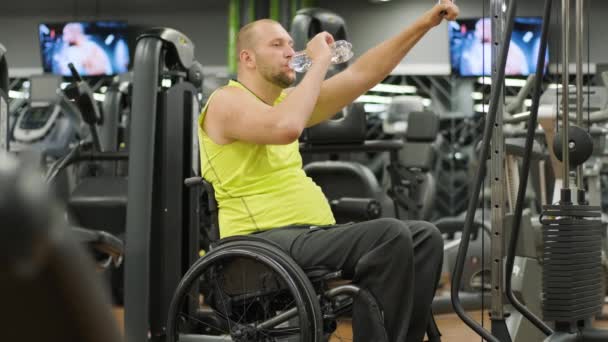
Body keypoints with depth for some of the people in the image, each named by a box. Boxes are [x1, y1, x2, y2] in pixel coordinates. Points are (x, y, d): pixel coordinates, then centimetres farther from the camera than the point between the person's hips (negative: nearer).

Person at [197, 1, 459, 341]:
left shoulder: (285, 98, 19)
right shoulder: (227, 101, -7)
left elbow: (362, 74, 16)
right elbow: (285, 128, -28)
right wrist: (319, 61, -16)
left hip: (312, 234, 9)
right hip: (267, 242, -9)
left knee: (425, 236, -2)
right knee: (390, 235, -26)